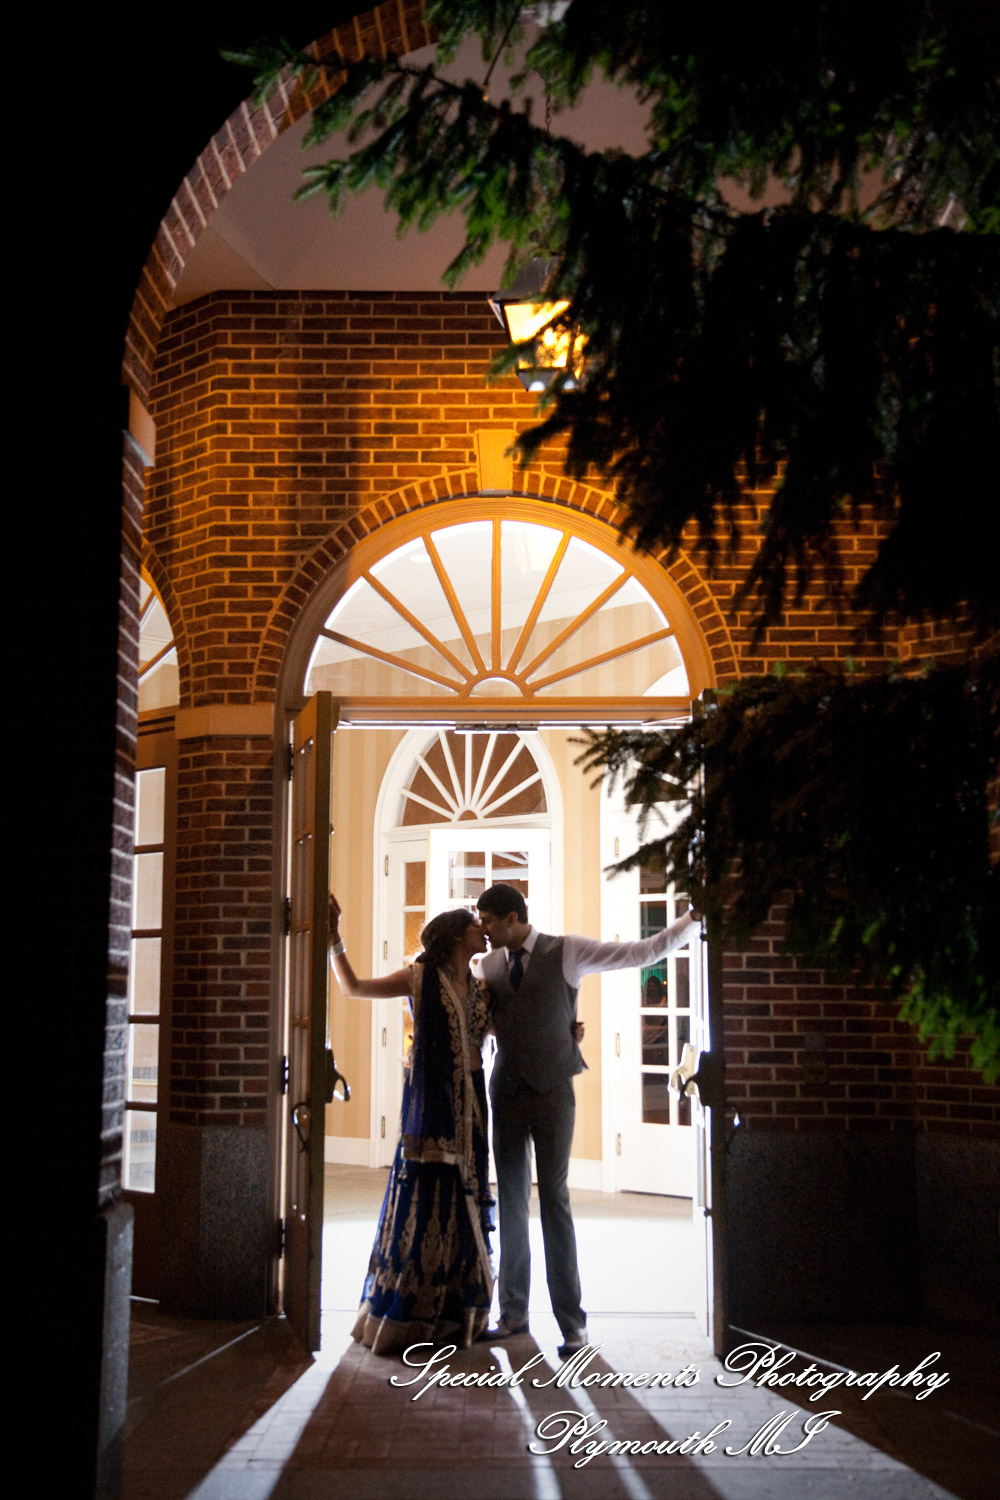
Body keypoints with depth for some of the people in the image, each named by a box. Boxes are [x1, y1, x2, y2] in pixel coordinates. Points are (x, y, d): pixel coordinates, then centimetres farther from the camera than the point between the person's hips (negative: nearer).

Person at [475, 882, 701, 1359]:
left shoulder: (566, 953, -4)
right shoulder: (489, 965, 9)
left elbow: (644, 952, -4)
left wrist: (695, 916, -6)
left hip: (551, 1091, -4)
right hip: (506, 1091, 4)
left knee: (553, 1199, -6)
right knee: (511, 1201, 6)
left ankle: (572, 1322, 1)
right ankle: (514, 1312, 17)